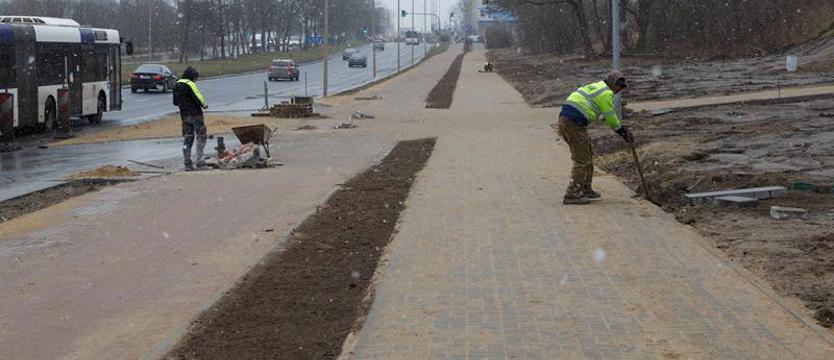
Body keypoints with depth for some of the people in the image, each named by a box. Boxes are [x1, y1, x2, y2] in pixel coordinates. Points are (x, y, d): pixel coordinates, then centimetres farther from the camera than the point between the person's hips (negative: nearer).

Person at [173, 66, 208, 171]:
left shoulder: (177, 85, 13)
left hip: (184, 115, 7)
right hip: (195, 114, -7)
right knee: (201, 136, 2)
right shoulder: (190, 84, -12)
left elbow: (175, 102, 18)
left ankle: (188, 164, 7)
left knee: (187, 139, 9)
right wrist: (204, 104, 0)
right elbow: (198, 97, -17)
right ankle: (199, 160, -8)